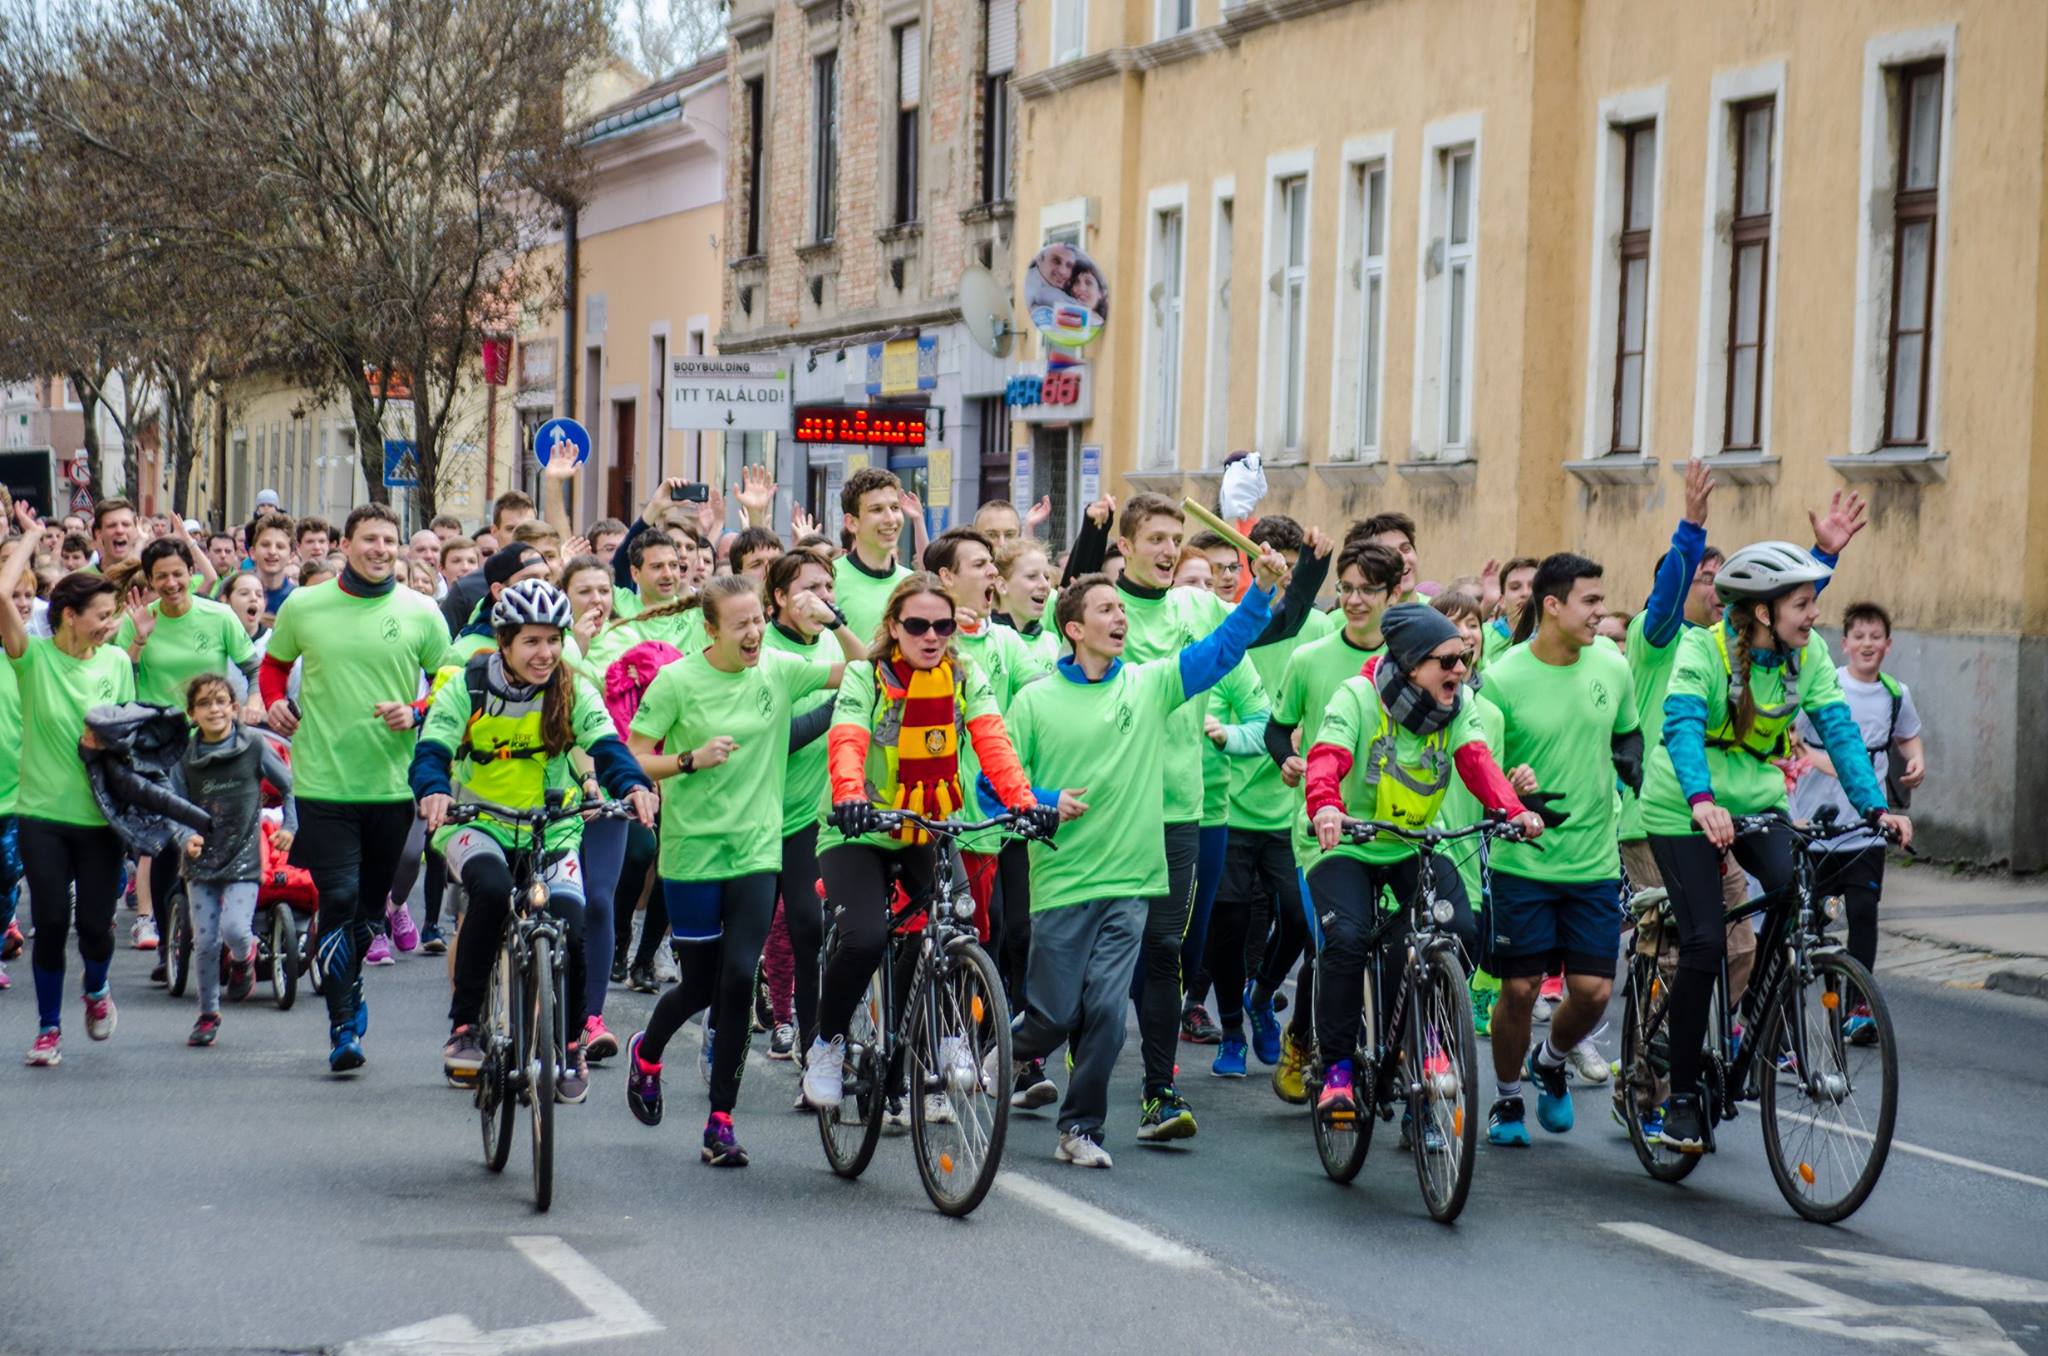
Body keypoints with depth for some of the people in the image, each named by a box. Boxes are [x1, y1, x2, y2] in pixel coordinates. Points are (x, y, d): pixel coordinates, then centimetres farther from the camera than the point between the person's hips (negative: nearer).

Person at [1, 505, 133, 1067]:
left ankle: (96, 991, 34)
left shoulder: (116, 662, 3)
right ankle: (48, 1029, 12)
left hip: (101, 815, 2)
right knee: (50, 922, -4)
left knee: (95, 924, 2)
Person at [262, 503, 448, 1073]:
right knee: (338, 899, -11)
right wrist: (275, 702, 0)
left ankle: (349, 986, 39)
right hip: (324, 783, -1)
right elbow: (273, 663, 20)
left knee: (370, 904, 14)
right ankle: (343, 1023, -5)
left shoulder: (420, 613, 1)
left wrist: (417, 714, -9)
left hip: (393, 784, 2)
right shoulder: (303, 607, 2)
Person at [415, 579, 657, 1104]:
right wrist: (433, 791, -42)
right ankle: (462, 1027, -20)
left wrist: (633, 785, -39)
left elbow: (606, 746, -17)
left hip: (552, 829, 2)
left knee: (571, 930, -17)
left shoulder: (572, 693, -5)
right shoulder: (467, 689, -9)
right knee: (492, 892, -34)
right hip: (477, 823, -2)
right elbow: (432, 750, -19)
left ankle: (570, 1046, 10)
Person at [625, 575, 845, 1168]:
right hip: (693, 850, -2)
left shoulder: (779, 670, 0)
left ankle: (721, 1121, 1)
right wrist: (693, 759, -20)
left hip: (757, 850, 2)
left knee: (739, 979, -8)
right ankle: (646, 1053, 42)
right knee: (701, 986, 8)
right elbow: (633, 760, -6)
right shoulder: (677, 680, -9)